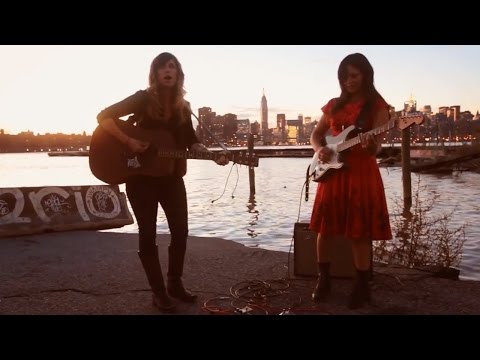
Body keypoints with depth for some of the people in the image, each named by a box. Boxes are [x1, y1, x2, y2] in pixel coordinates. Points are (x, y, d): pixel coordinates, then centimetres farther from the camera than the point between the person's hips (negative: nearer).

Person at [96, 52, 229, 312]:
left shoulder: (183, 107, 7)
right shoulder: (143, 99, -7)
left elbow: (191, 141, 7)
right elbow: (104, 116, -10)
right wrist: (128, 141, -21)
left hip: (172, 178, 5)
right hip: (141, 177, -4)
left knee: (180, 232, 5)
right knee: (148, 235, 2)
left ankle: (175, 284, 24)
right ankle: (159, 292, 15)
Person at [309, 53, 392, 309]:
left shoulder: (377, 106, -2)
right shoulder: (334, 105, 11)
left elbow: (375, 147, -10)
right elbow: (315, 134, 17)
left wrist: (369, 145, -34)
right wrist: (320, 150, -4)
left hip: (361, 172, -4)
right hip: (332, 171, 4)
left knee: (359, 232, -1)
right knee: (325, 228, 6)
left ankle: (362, 287, 16)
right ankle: (323, 280, 24)